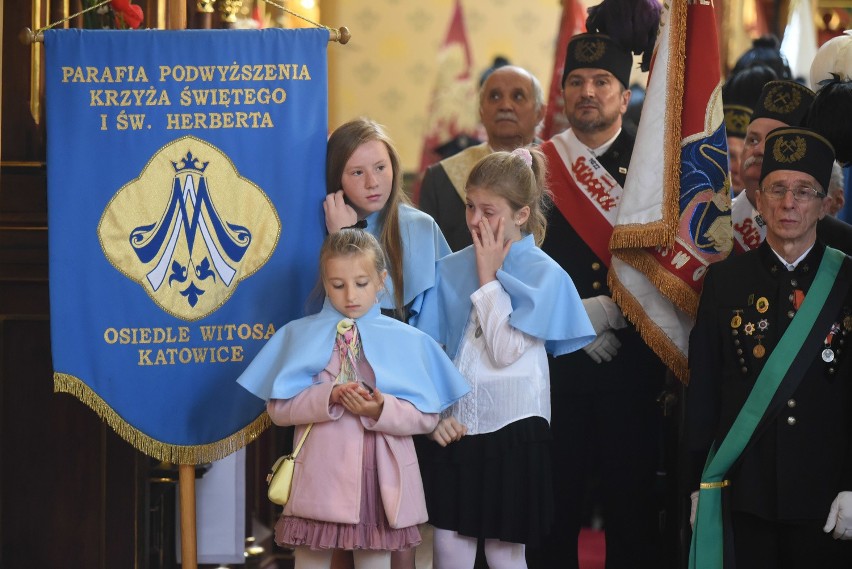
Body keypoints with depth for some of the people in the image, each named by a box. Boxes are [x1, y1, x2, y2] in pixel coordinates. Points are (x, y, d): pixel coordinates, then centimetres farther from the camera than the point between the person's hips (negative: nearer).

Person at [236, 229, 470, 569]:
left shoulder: (408, 341, 4)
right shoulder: (300, 335, 4)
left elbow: (426, 416, 0)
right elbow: (278, 408, -3)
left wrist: (381, 409, -19)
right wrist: (328, 398, -19)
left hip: (380, 478, 1)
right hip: (321, 474, -1)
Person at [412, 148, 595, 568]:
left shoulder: (545, 274, -6)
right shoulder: (450, 269, 5)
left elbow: (506, 350, -17)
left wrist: (488, 277, -10)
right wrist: (434, 415, -7)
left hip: (512, 428, -3)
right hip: (454, 429, 4)